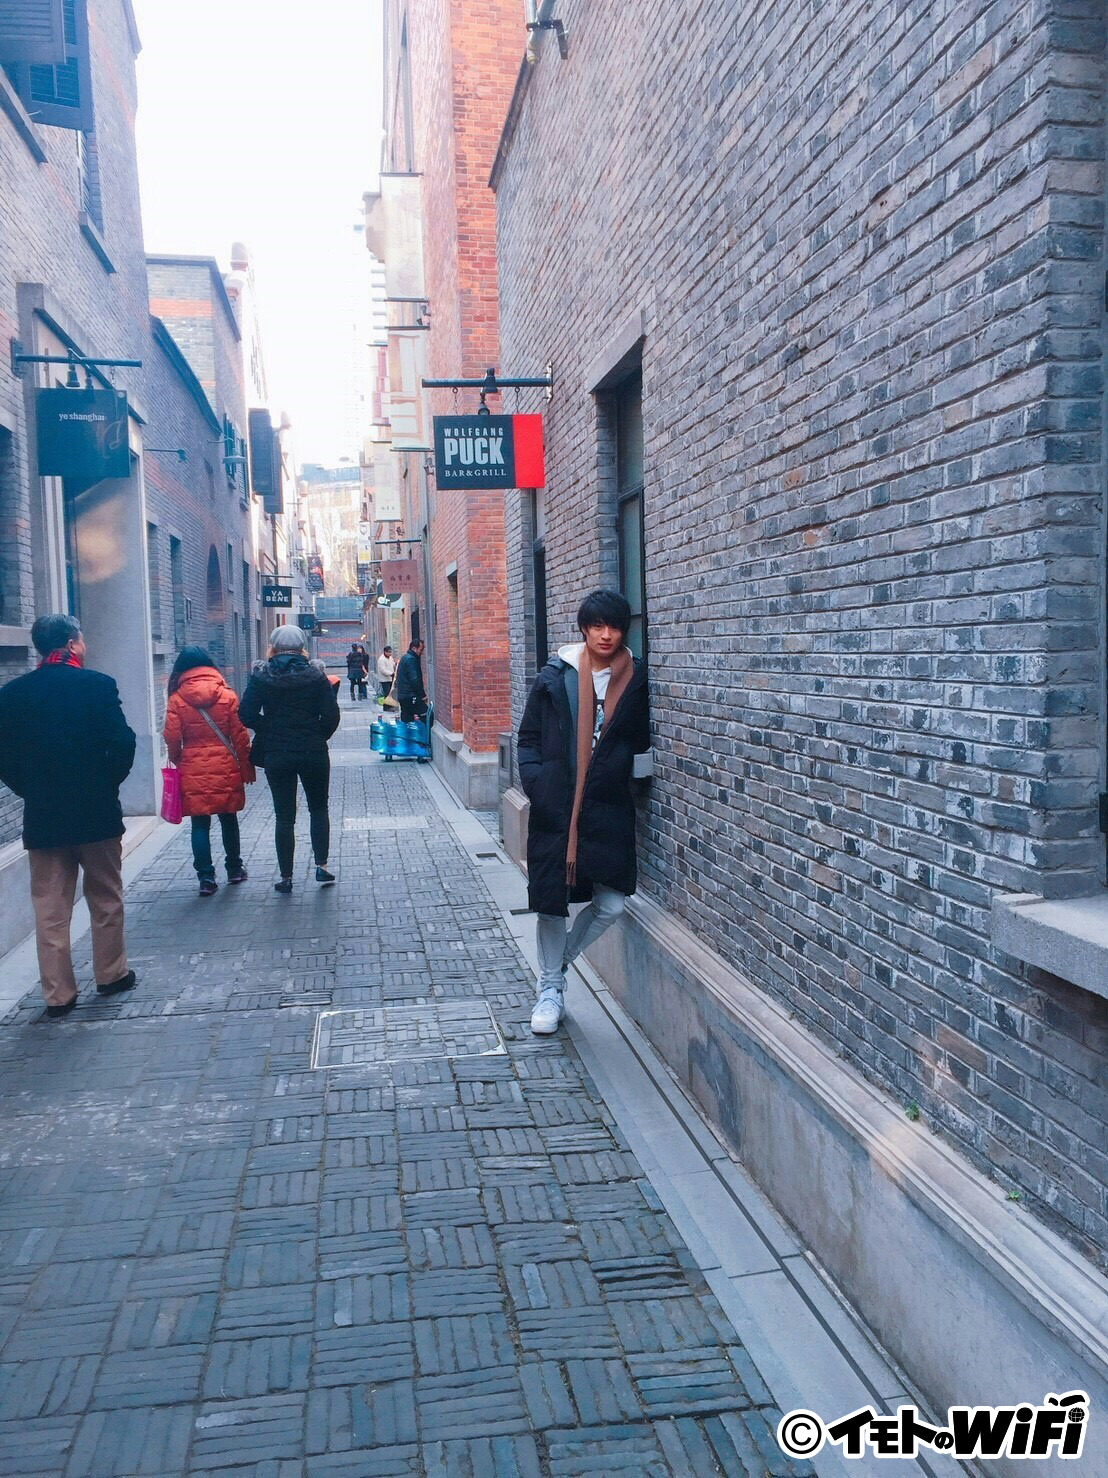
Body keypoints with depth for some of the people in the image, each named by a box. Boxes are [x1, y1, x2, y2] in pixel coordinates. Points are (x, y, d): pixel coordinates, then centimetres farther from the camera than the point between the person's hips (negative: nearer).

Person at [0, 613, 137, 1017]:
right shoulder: (98, 685, -10)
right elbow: (122, 744, -12)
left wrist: (33, 791, 14)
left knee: (50, 909, 8)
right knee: (105, 900, 15)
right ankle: (111, 975, 25)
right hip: (97, 811, -2)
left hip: (41, 815, 2)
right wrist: (108, 783, 4)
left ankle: (58, 994, 12)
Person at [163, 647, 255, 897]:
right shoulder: (227, 696, -3)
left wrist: (177, 759, 16)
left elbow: (172, 738, -4)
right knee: (229, 819, 16)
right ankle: (234, 869, 27)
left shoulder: (176, 700, -5)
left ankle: (206, 878, 2)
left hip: (193, 771, -1)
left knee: (200, 824, 5)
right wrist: (247, 767, 7)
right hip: (225, 768, 1)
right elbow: (240, 736, -2)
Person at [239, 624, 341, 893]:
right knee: (318, 808, 18)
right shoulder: (316, 674, -4)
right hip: (313, 754, 0)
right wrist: (317, 738, 6)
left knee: (284, 816, 8)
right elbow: (331, 715, -9)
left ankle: (286, 876, 12)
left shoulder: (261, 676, -2)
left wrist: (270, 731, 5)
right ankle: (321, 866, 11)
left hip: (276, 755, 0)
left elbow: (246, 714, -8)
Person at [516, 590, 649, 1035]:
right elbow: (528, 738, 4)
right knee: (551, 900, 4)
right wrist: (537, 784, -9)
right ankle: (550, 988, 24)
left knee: (610, 902, 1)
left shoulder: (635, 681, 2)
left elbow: (641, 743, 11)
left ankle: (556, 965, 27)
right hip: (556, 806, -1)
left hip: (609, 808, 1)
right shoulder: (555, 678, -1)